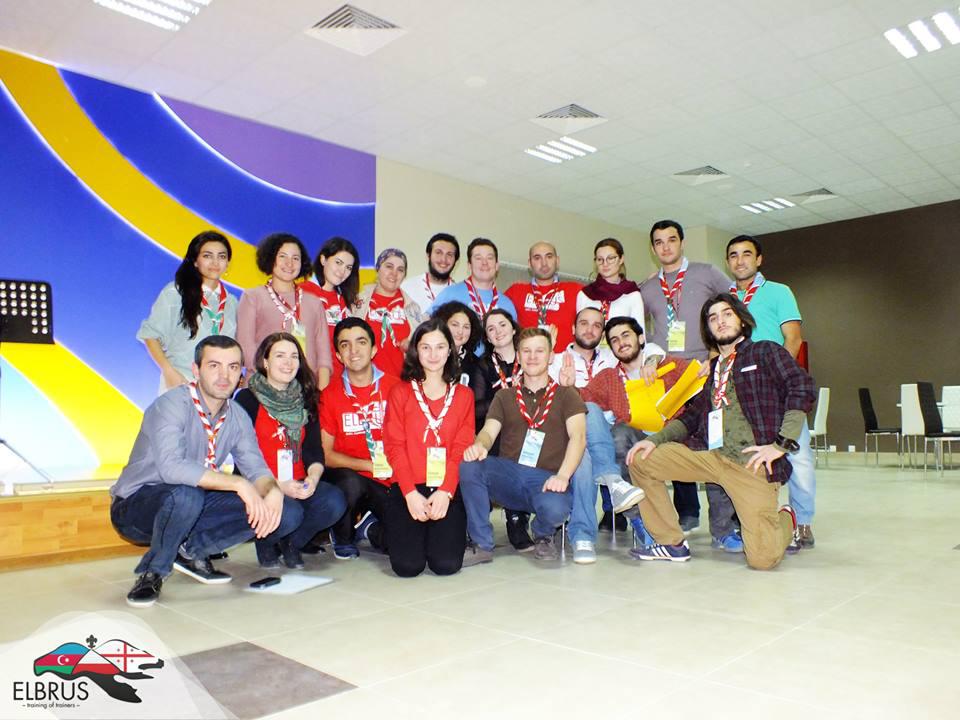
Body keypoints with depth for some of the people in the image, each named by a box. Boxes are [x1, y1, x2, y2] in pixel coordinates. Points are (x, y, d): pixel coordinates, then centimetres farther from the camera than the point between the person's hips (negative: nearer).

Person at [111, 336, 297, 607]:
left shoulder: (237, 417, -1)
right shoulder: (172, 404, -22)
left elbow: (256, 468, -6)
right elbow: (171, 467, -37)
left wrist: (273, 492, -29)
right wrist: (238, 483, -36)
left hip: (192, 508, 6)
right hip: (136, 508, -5)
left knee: (286, 512, -11)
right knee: (185, 494, -40)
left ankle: (191, 551, 1)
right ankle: (152, 573, -12)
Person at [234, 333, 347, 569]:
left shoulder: (305, 400, 12)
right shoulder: (247, 399, -2)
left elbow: (315, 452, 6)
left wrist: (312, 479, -15)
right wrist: (277, 485, -21)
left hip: (299, 486, 4)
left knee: (335, 502, -24)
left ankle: (291, 542, 7)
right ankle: (267, 543, 5)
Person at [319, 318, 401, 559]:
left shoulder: (395, 388, -1)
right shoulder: (330, 394, -1)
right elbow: (325, 454, -1)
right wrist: (369, 465, -14)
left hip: (390, 482, 1)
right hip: (349, 476, 0)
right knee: (350, 483, -36)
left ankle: (370, 528, 15)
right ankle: (343, 539, -2)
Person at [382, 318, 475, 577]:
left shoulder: (463, 395, 11)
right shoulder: (400, 393, 8)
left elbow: (462, 448, 2)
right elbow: (394, 446, 0)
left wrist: (446, 491, -13)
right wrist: (410, 492, -14)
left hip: (448, 488, 1)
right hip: (408, 487, 0)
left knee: (447, 564, -16)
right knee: (408, 565, -16)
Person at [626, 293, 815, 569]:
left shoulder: (766, 352, 6)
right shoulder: (710, 368, 21)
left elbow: (803, 389, -7)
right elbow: (691, 416, 18)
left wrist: (781, 444, -15)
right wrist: (655, 439, 1)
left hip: (753, 462, -5)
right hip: (709, 454, 5)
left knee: (762, 558, -14)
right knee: (640, 460, -8)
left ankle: (786, 519, 24)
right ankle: (672, 544, 3)